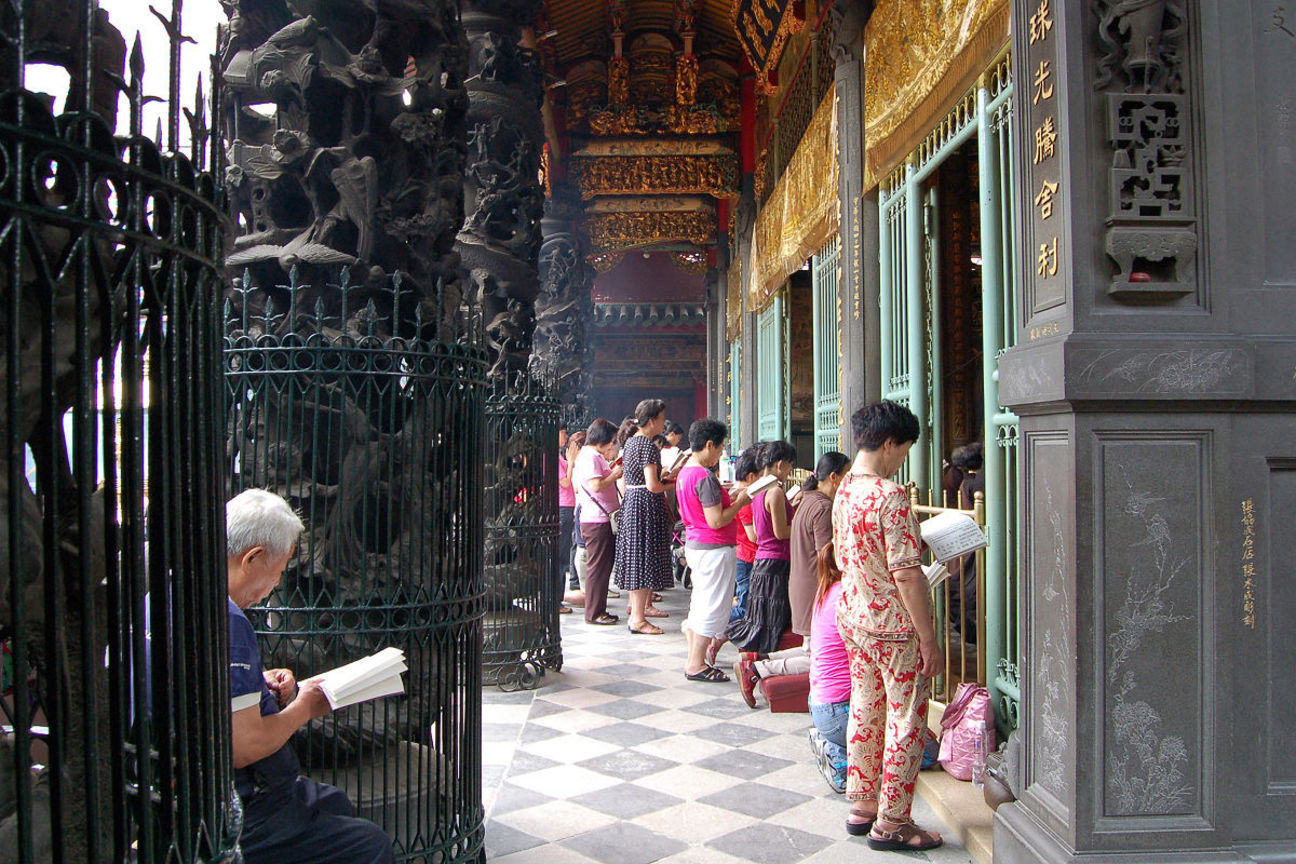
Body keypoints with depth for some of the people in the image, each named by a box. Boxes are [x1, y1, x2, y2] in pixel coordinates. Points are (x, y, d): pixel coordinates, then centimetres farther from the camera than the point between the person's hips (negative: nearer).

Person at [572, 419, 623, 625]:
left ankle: (599, 610, 20)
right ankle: (593, 613, 1)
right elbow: (596, 486, -23)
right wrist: (615, 475, -9)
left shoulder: (593, 456, 19)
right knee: (597, 567, -5)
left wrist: (612, 472, 17)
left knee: (603, 566, 14)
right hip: (597, 520, -11)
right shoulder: (590, 457, -14)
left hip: (603, 518, 11)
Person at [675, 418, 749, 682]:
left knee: (699, 603, 17)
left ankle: (694, 657, 23)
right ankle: (697, 665, 3)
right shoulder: (705, 478, -21)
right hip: (714, 548, -10)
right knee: (713, 606, -2)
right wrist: (739, 503, -10)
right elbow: (716, 521, -23)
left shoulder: (684, 472, 9)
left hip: (694, 545, 10)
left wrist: (728, 498, 13)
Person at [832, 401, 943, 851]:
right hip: (897, 627, -8)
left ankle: (862, 806, 29)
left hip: (854, 619, 8)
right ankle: (891, 824, 14)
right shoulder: (890, 496, -22)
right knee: (906, 723, 5)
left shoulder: (844, 491, 5)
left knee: (865, 713, 18)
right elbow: (907, 575, -23)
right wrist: (929, 640, -18)